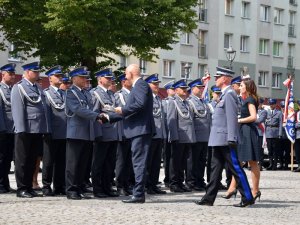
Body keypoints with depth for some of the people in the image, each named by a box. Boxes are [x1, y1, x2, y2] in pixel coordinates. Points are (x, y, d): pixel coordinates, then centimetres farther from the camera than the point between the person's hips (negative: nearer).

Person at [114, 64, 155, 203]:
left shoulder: (140, 85, -10)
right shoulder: (139, 85, 22)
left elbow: (141, 103, -24)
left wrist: (123, 110, -13)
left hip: (141, 129, -11)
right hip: (139, 130, 11)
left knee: (139, 162, -11)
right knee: (138, 162, 12)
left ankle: (138, 195, -11)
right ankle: (138, 193, 15)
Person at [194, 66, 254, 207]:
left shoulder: (229, 94, -13)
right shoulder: (224, 95, 17)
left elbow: (232, 118, -20)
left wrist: (231, 139, -24)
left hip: (225, 139, -10)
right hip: (219, 140, 10)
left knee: (235, 169, -5)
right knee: (215, 168, 9)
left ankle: (247, 198, 0)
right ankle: (209, 198, 12)